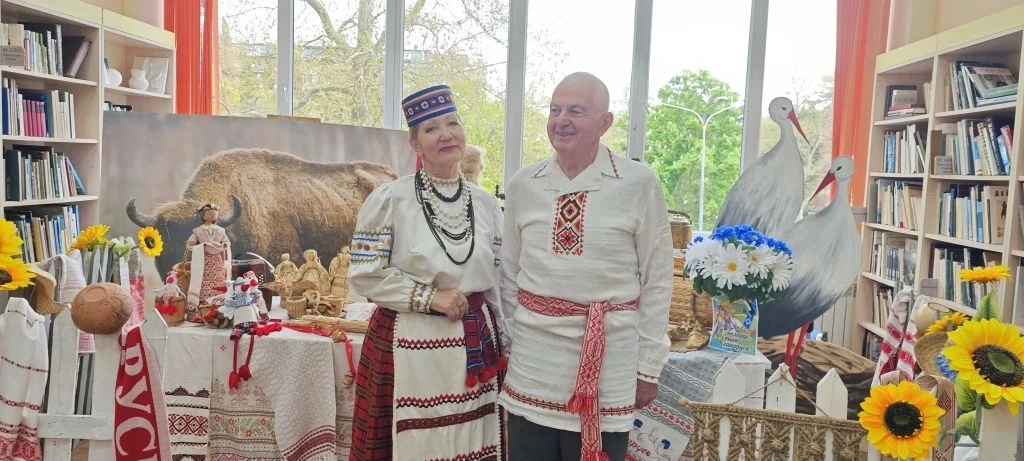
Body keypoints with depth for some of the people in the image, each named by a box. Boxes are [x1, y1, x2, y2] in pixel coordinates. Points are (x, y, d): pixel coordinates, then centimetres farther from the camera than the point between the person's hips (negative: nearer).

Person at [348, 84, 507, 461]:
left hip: (476, 347, 4)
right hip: (409, 346, -4)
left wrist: (503, 348, 10)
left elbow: (498, 281, 12)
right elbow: (364, 275, -9)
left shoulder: (487, 204, 6)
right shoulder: (389, 199, -7)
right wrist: (430, 297, -15)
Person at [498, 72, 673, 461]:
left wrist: (649, 367, -2)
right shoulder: (522, 184, 2)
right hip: (531, 360, 3)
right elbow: (509, 273, 11)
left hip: (607, 361, -3)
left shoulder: (640, 184, -8)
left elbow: (657, 281, -4)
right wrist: (505, 344, 12)